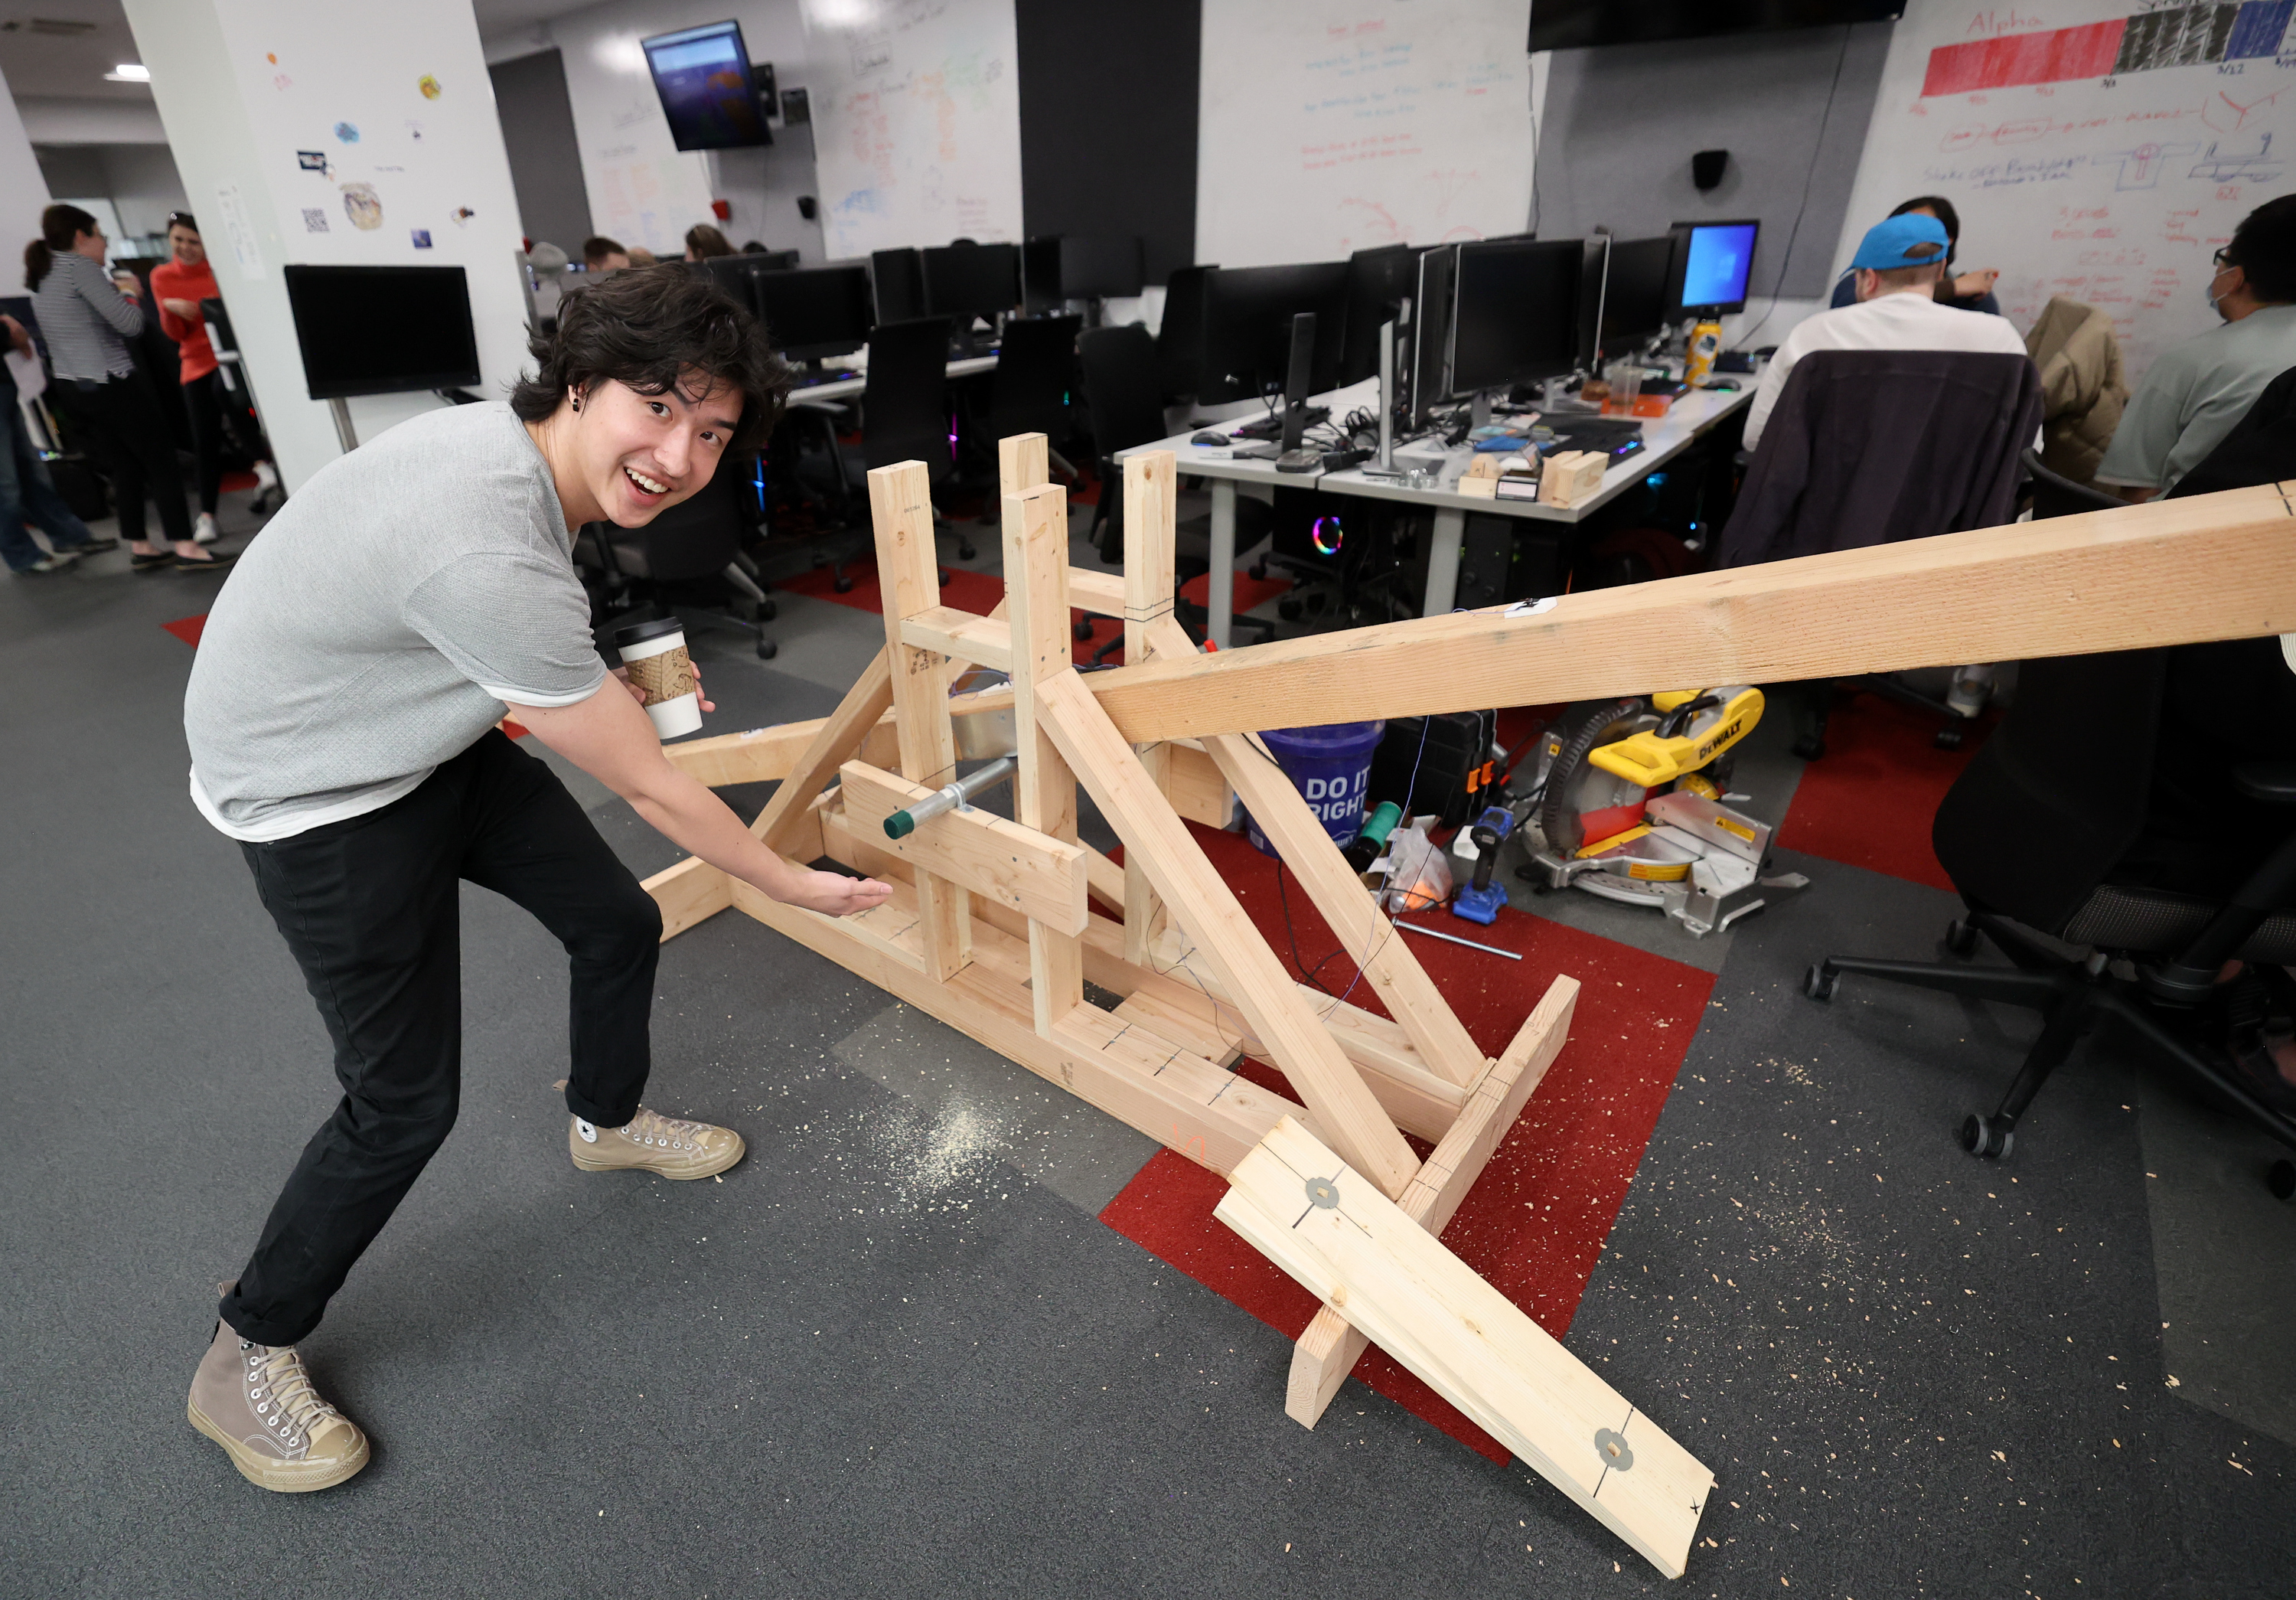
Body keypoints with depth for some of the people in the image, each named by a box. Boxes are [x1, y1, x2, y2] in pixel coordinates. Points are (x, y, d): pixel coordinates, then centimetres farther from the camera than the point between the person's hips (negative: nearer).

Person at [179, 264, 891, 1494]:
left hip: (428, 739, 9)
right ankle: (245, 1358, 26)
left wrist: (590, 688, 13)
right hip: (320, 799, -8)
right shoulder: (492, 558, -38)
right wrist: (800, 886, -17)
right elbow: (651, 790, -28)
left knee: (619, 924, 12)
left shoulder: (507, 439, -10)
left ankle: (608, 1122, 42)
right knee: (406, 1103, -2)